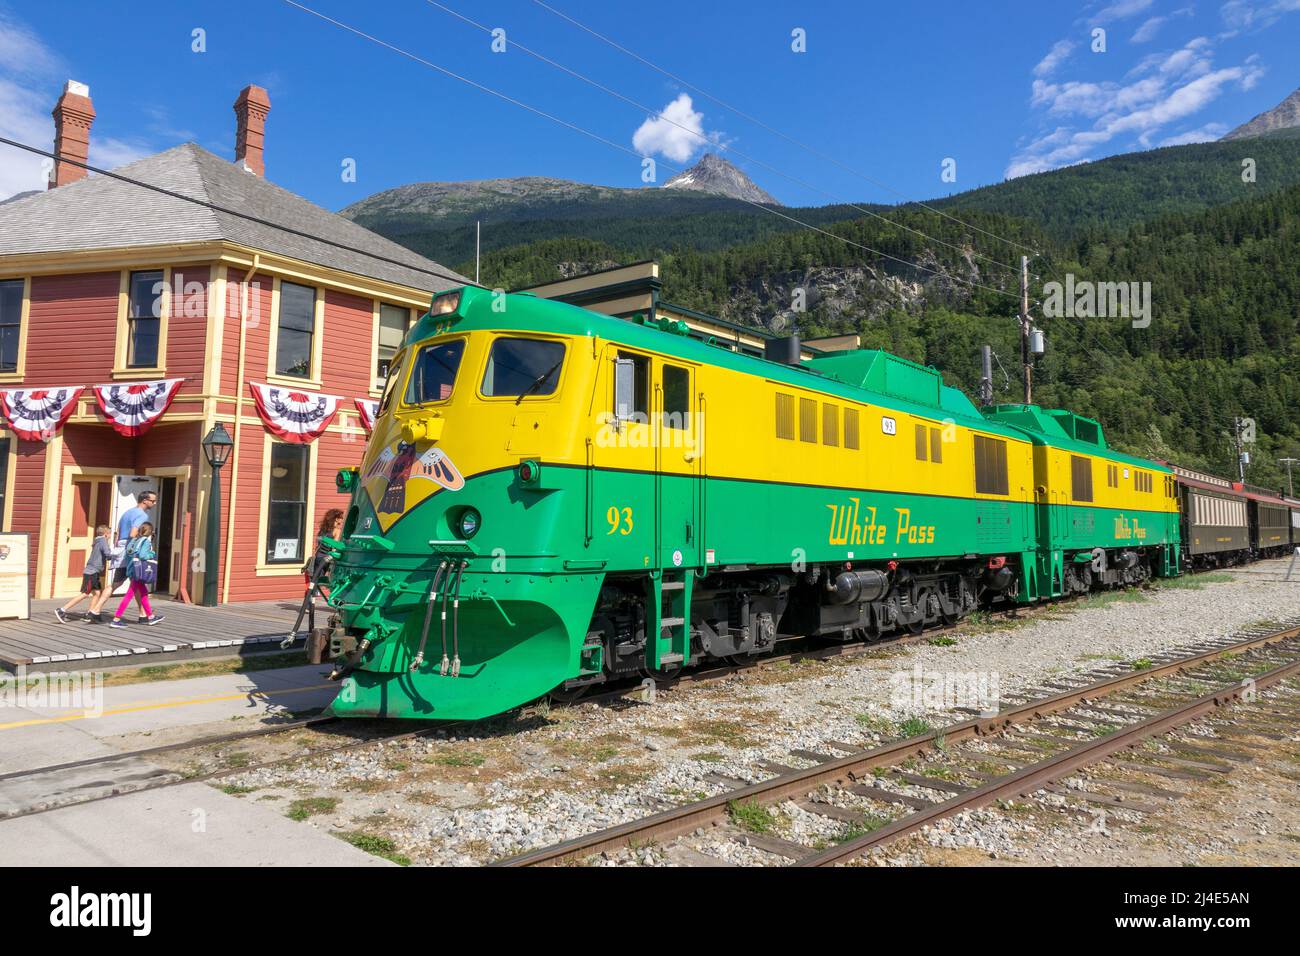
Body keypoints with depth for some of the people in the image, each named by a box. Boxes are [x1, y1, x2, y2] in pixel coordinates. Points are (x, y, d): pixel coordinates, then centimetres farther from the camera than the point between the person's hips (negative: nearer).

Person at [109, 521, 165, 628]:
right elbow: (142, 555, -20)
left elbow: (127, 554, 8)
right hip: (139, 570, -9)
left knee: (144, 593, 17)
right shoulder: (146, 541, -8)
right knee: (129, 595, -5)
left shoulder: (134, 540, 13)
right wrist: (152, 554, -4)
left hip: (132, 570, 9)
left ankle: (151, 616, 27)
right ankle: (116, 619, -4)